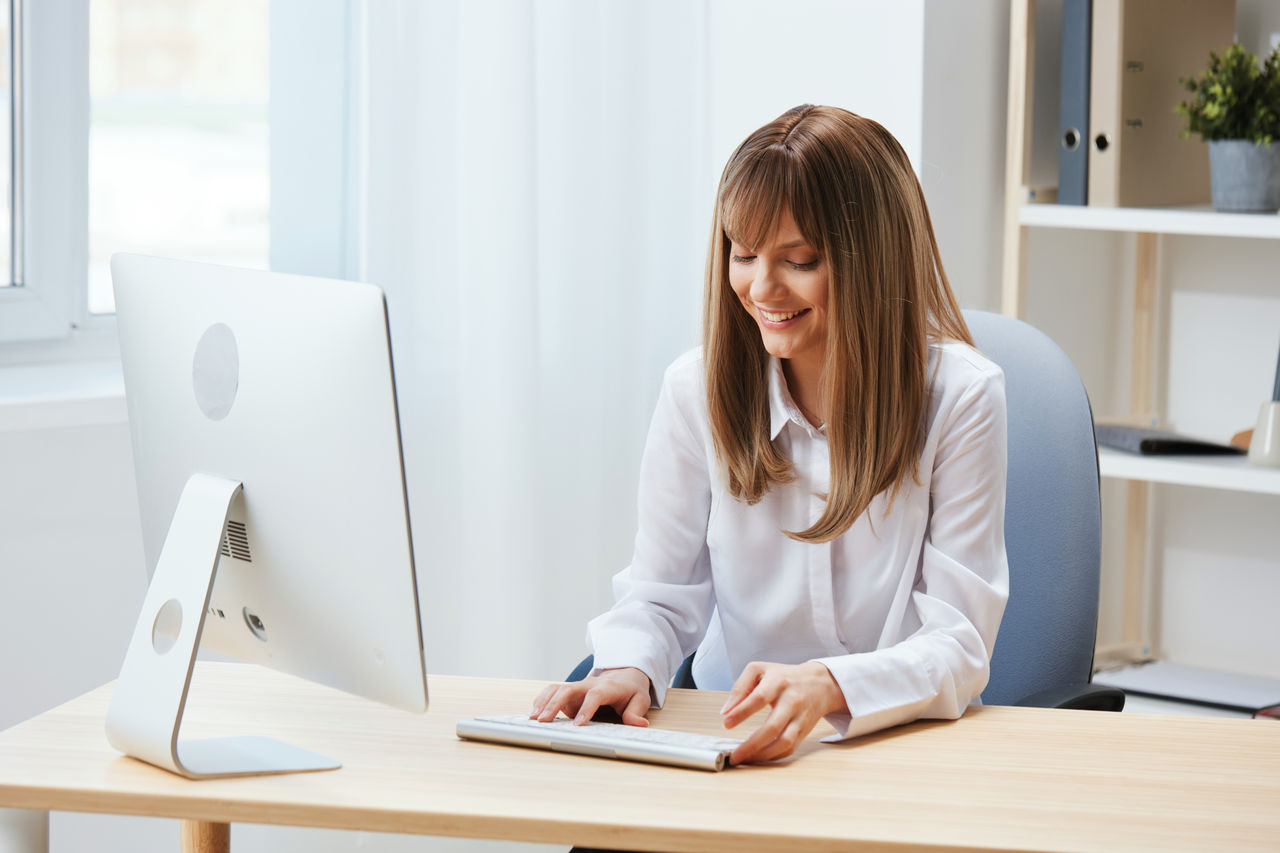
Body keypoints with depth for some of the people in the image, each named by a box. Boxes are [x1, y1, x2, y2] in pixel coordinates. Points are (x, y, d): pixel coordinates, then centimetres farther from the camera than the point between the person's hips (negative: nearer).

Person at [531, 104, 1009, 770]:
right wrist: (629, 667, -18)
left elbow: (959, 644, -12)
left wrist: (826, 686, -33)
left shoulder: (960, 396, -9)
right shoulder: (698, 388, -1)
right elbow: (661, 596, 6)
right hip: (727, 739, 3)